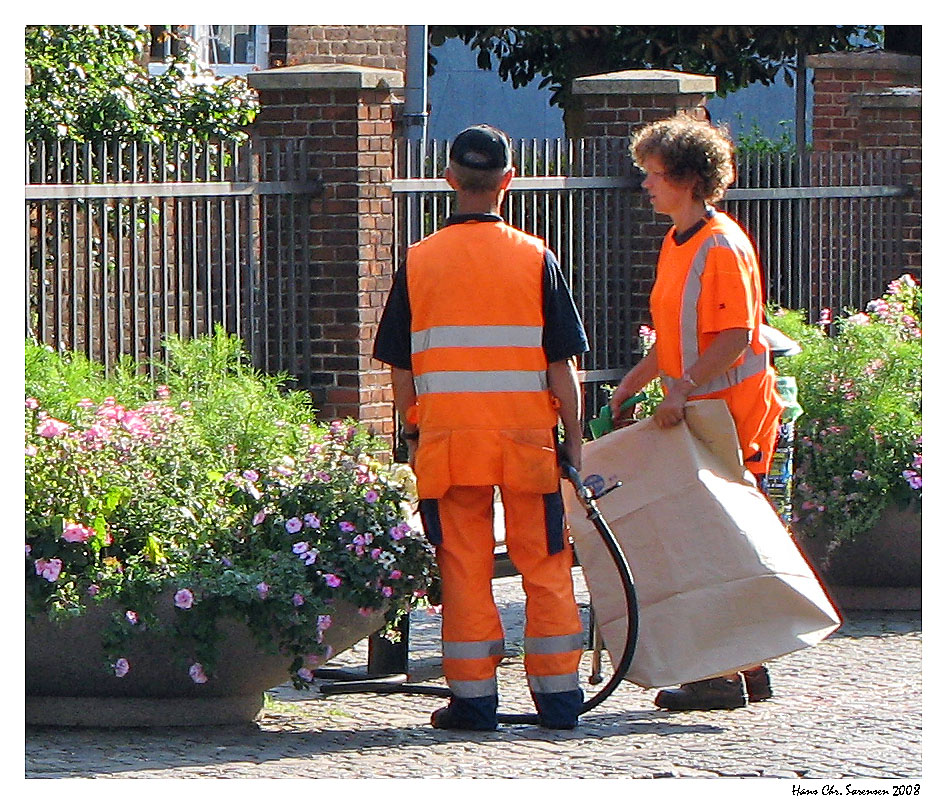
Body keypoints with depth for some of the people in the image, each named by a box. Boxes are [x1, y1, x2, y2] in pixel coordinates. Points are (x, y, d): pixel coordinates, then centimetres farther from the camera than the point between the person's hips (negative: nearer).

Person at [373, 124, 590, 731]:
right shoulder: (535, 258, -3)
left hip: (447, 437, 1)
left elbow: (400, 368, 3)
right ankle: (558, 697, 10)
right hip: (527, 435, -1)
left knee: (465, 568, 6)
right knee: (544, 566, 8)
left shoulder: (420, 261, 0)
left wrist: (413, 434, 14)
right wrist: (574, 436, 6)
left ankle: (473, 698, 6)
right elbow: (562, 363, -2)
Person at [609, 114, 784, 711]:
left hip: (730, 412, -9)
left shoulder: (722, 246, -14)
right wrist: (630, 386, 20)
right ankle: (746, 670, 15)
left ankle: (723, 676, -7)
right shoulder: (676, 244, 15)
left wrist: (683, 391, -27)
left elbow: (736, 336, -21)